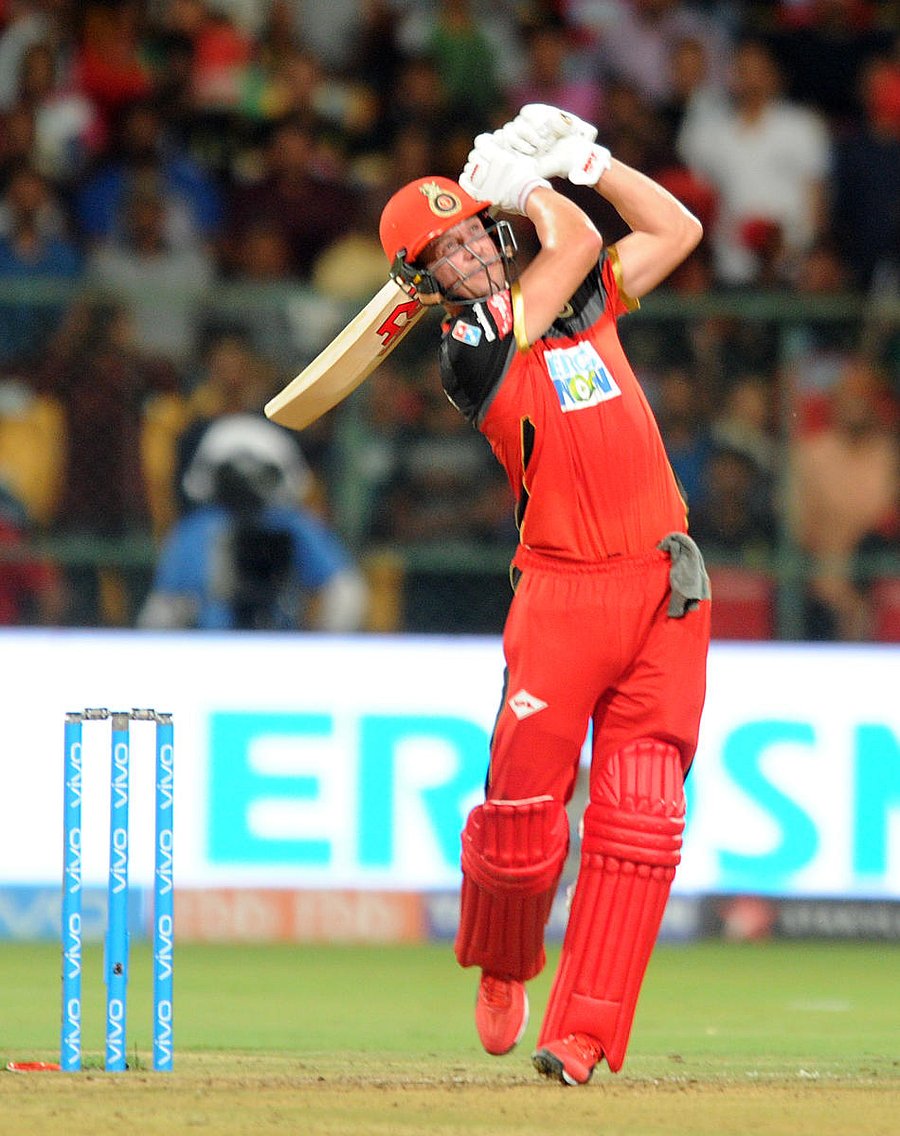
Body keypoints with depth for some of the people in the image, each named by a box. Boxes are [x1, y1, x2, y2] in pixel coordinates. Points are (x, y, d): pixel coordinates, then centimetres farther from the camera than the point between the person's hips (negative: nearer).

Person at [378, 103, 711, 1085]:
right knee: (524, 808, -8)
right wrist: (521, 175, 6)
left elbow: (676, 230, 20)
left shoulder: (576, 302, 15)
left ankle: (584, 1031, -6)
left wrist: (578, 155, 15)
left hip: (667, 591, 4)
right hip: (564, 591, -4)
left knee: (639, 816, -6)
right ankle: (502, 969, 22)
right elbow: (576, 242, -10)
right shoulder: (468, 349, -5)